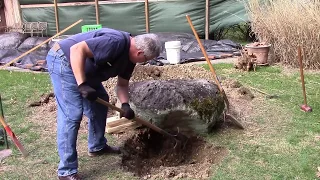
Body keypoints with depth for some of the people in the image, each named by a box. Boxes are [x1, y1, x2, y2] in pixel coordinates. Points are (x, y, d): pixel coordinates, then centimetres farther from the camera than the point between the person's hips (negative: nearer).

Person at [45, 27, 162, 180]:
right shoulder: (115, 42, -27)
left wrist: (125, 104, -7)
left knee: (100, 102, 16)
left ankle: (97, 147, 33)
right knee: (72, 114, -13)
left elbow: (122, 84, 11)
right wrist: (82, 84, -33)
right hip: (63, 61, -10)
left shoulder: (130, 56, 4)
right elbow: (77, 49, -32)